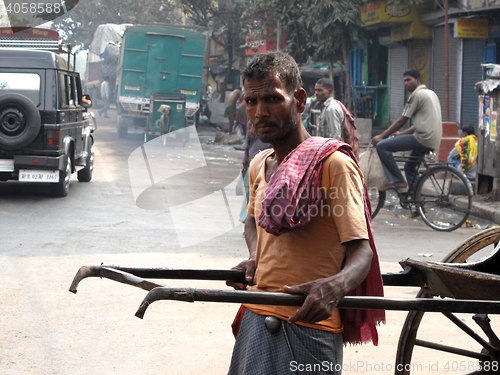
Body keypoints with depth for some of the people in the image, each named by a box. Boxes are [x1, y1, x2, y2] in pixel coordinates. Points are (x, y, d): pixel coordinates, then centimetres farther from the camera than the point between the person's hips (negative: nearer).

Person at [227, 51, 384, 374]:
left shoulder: (333, 164, -11)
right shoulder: (259, 166, 12)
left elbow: (361, 252, -15)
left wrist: (335, 285, -37)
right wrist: (255, 259, 11)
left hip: (306, 327, -7)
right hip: (255, 320, 7)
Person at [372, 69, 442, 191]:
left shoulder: (417, 94, -8)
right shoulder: (431, 93, 22)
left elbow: (402, 121, -8)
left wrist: (381, 136, -2)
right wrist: (401, 134, 27)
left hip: (423, 138, -10)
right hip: (434, 141, 10)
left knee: (382, 146, -13)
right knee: (409, 166, 30)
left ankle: (398, 180, -9)